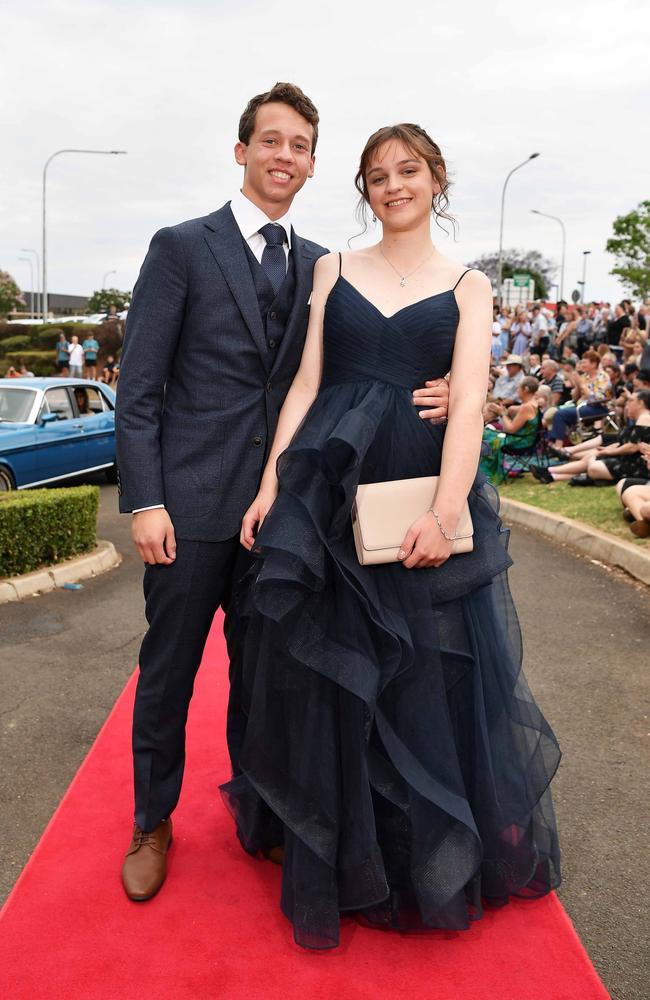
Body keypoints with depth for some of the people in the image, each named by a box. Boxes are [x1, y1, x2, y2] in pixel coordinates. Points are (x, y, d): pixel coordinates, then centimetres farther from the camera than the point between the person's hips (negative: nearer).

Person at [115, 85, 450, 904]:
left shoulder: (319, 266, 9)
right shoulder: (182, 247, -4)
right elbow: (138, 386, -7)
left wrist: (417, 397, -8)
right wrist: (143, 502, -14)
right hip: (194, 499, -4)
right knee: (168, 668, 9)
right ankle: (153, 821, 30)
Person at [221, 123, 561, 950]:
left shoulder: (467, 285, 6)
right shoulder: (333, 269, 11)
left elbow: (468, 401, -6)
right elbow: (305, 383, 6)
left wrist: (446, 512, -19)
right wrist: (271, 485, -5)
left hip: (426, 494, -1)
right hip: (326, 495, 1)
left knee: (436, 682, 7)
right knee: (328, 675, 7)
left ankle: (438, 861, 31)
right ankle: (337, 862, 27)